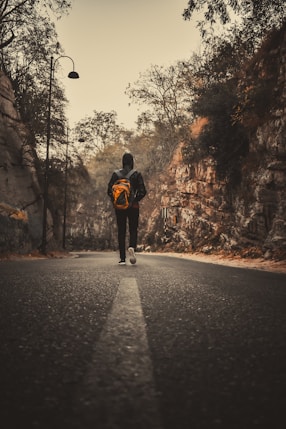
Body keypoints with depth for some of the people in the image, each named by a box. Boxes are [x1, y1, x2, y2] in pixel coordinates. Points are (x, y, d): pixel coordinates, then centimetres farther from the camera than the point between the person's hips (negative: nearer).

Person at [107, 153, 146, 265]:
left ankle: (122, 258, 5)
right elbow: (142, 191, -7)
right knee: (133, 230, 9)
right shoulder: (137, 174, -2)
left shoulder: (116, 174, 1)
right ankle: (132, 247, -21)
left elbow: (109, 191, -2)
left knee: (121, 232, 8)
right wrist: (136, 199, 9)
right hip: (133, 206, -1)